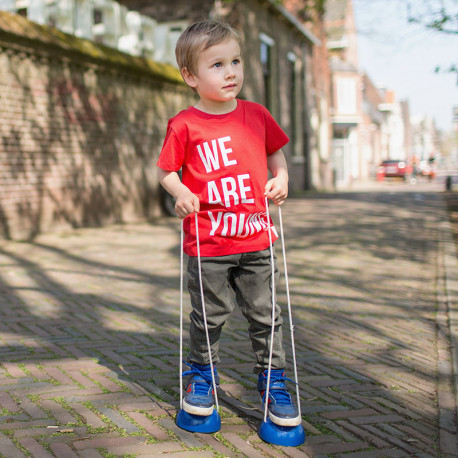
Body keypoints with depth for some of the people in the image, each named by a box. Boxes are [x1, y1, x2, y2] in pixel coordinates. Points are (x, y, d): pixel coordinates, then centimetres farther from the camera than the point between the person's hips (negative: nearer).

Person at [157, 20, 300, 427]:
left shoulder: (256, 115, 4)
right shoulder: (185, 125, -7)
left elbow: (276, 152, 19)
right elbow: (165, 171, 2)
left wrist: (281, 177, 0)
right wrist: (181, 193, -17)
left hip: (256, 240, 3)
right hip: (208, 245, -3)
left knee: (265, 315, 9)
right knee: (208, 317, 11)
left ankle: (274, 382, 25)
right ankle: (201, 375, 34)